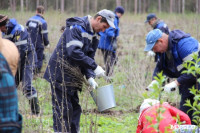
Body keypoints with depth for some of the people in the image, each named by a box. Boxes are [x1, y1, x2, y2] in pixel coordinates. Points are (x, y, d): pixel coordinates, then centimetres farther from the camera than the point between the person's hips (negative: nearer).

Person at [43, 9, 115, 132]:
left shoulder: (94, 36, 11)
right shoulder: (76, 27, -18)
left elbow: (88, 57, 10)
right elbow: (74, 52, -30)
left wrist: (90, 77, -8)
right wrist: (94, 67, -29)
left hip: (72, 78, 9)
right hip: (60, 75, -9)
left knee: (75, 108, 10)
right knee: (63, 110, -8)